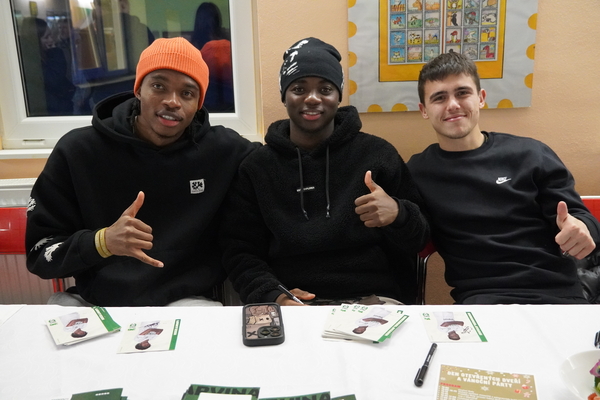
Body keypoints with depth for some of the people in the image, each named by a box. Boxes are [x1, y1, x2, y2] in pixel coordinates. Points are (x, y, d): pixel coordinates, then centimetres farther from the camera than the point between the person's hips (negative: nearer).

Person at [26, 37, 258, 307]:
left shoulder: (222, 149, -6)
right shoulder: (78, 150, -5)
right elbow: (39, 253, -3)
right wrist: (103, 241, -22)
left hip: (184, 303, 0)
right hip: (94, 303, 1)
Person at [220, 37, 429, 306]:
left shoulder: (378, 154, 5)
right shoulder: (256, 168, 8)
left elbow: (417, 242, 6)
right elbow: (240, 252, 4)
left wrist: (398, 216, -16)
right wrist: (273, 296, -14)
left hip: (376, 300, 0)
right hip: (295, 305, 1)